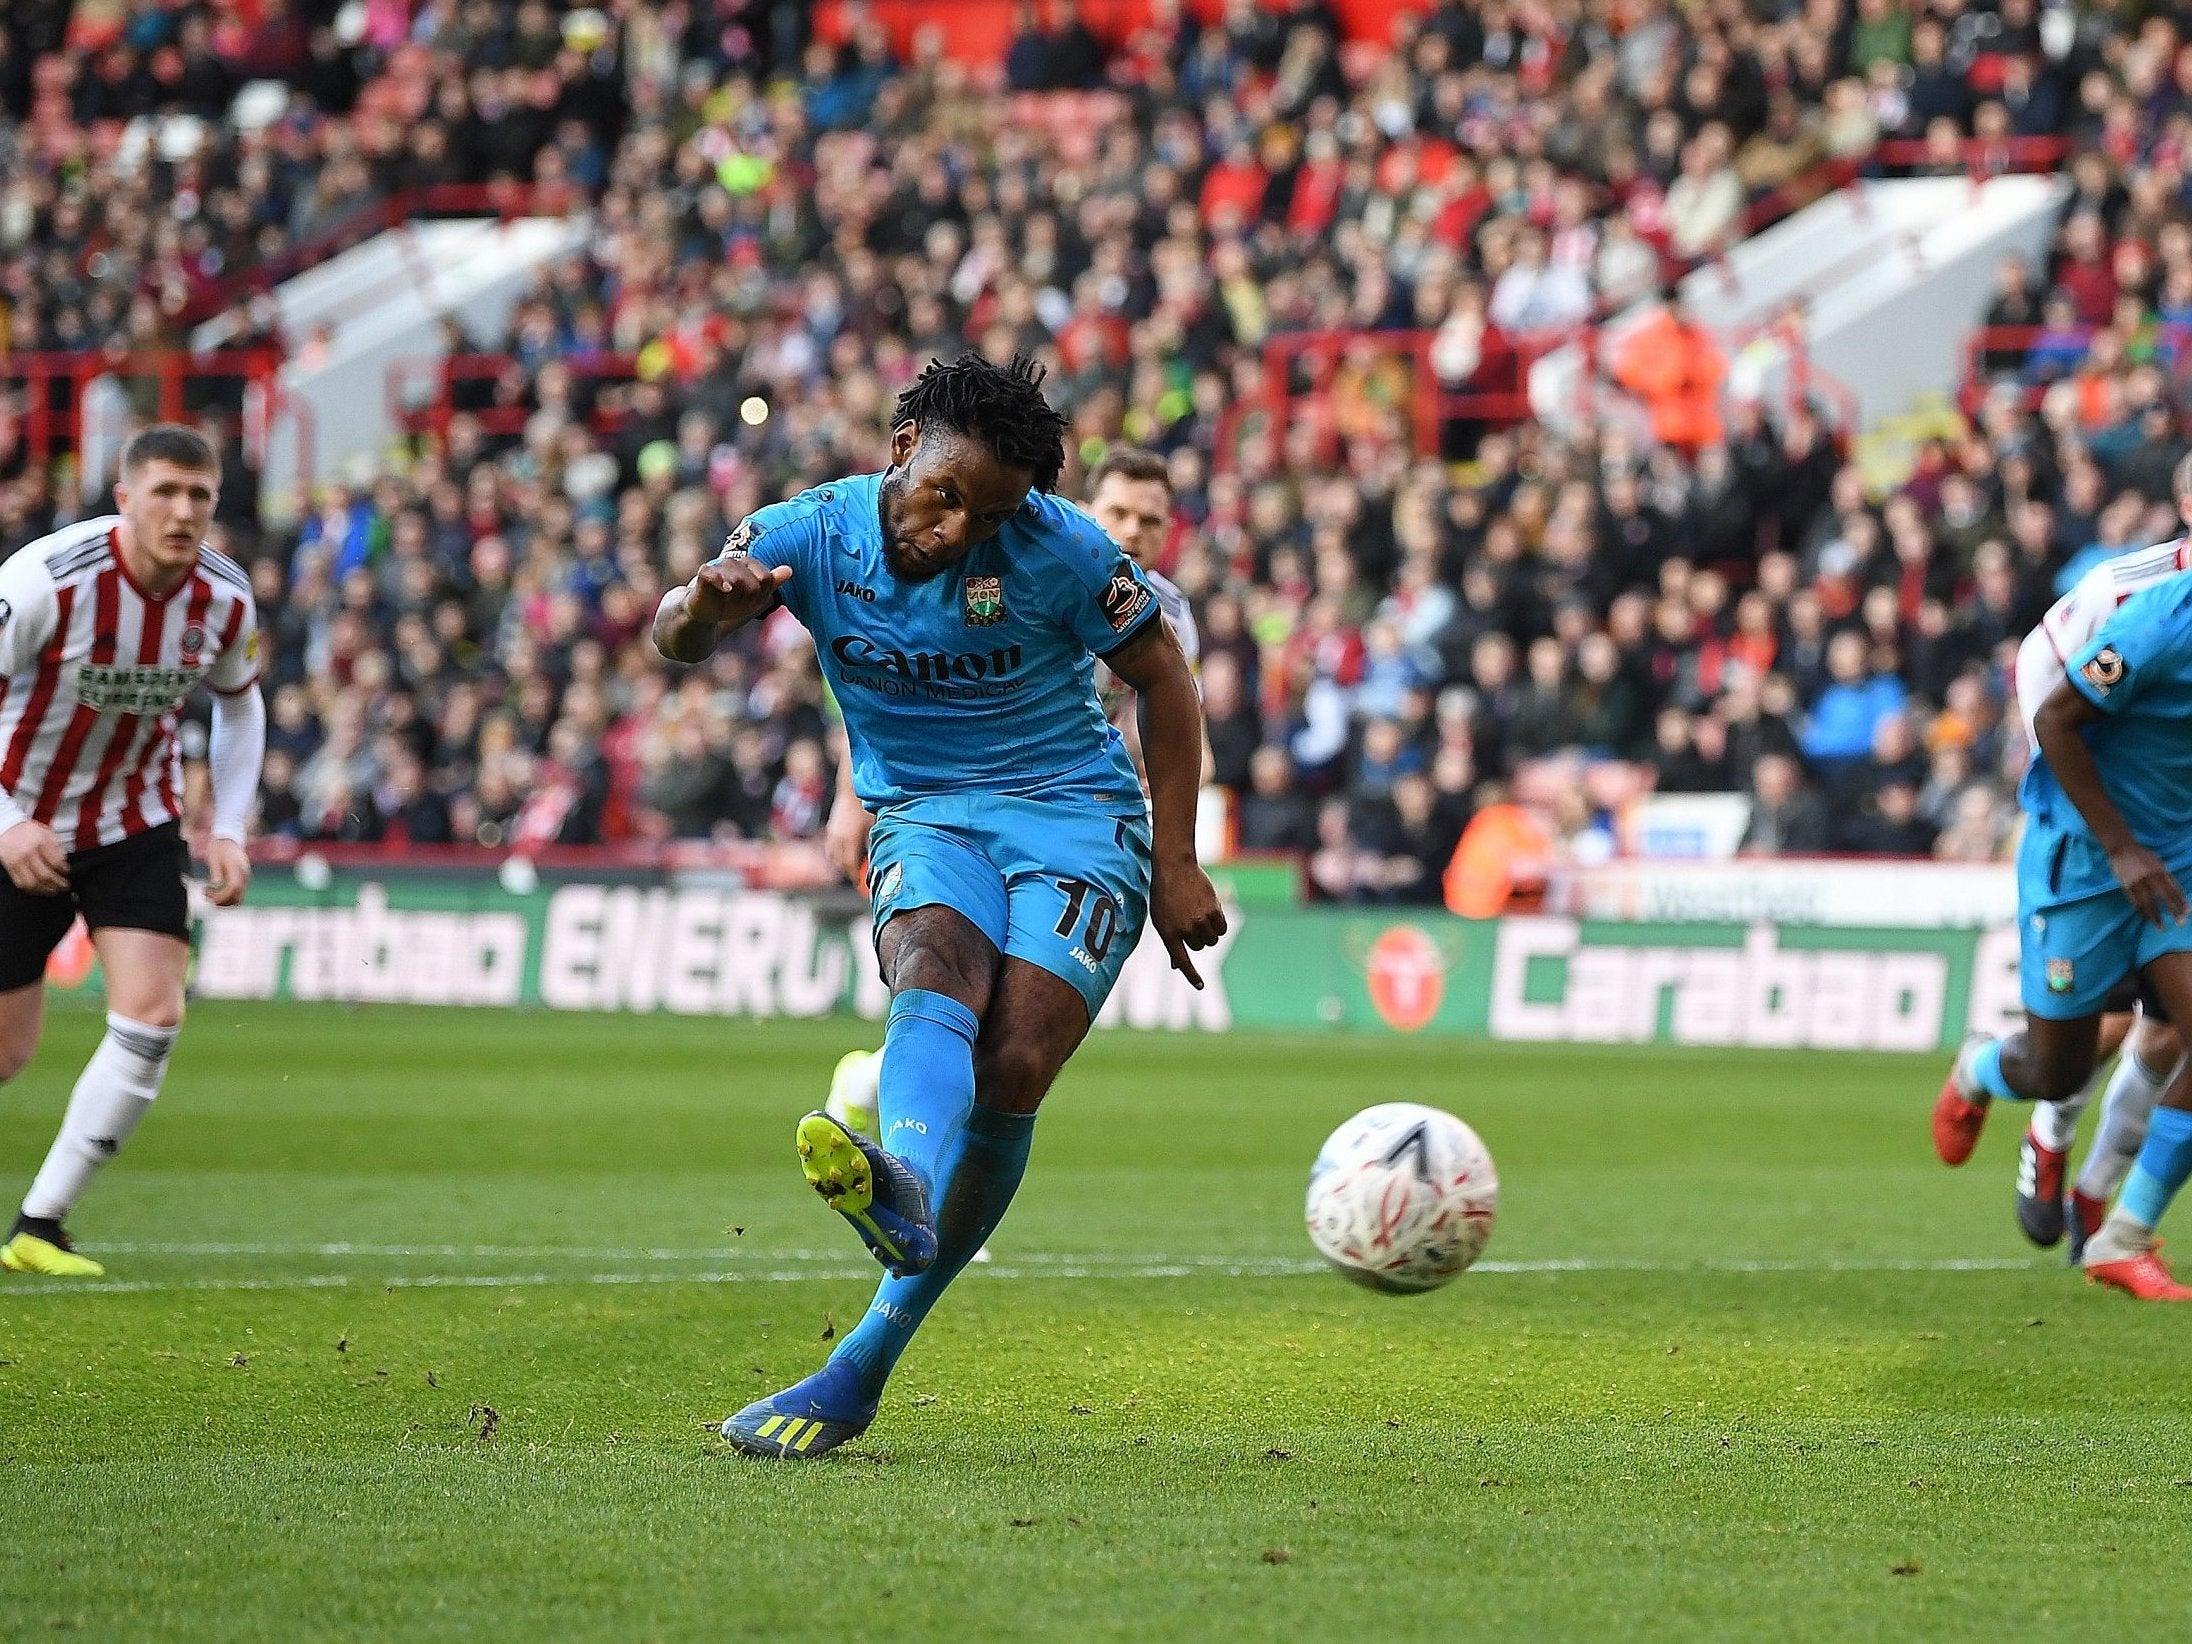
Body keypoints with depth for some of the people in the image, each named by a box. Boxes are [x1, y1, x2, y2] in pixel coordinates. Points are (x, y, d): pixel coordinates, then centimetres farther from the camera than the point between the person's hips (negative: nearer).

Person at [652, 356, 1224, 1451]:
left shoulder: (1056, 549, -11)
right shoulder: (812, 532, -7)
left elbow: (1163, 677, 0)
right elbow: (676, 641, -16)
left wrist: (1177, 865, -3)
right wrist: (705, 604, -42)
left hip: (1074, 819, -1)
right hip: (923, 818, 1)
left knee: (1012, 1068, -22)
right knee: (934, 973, -33)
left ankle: (863, 1368, -21)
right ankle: (903, 1190, -67)